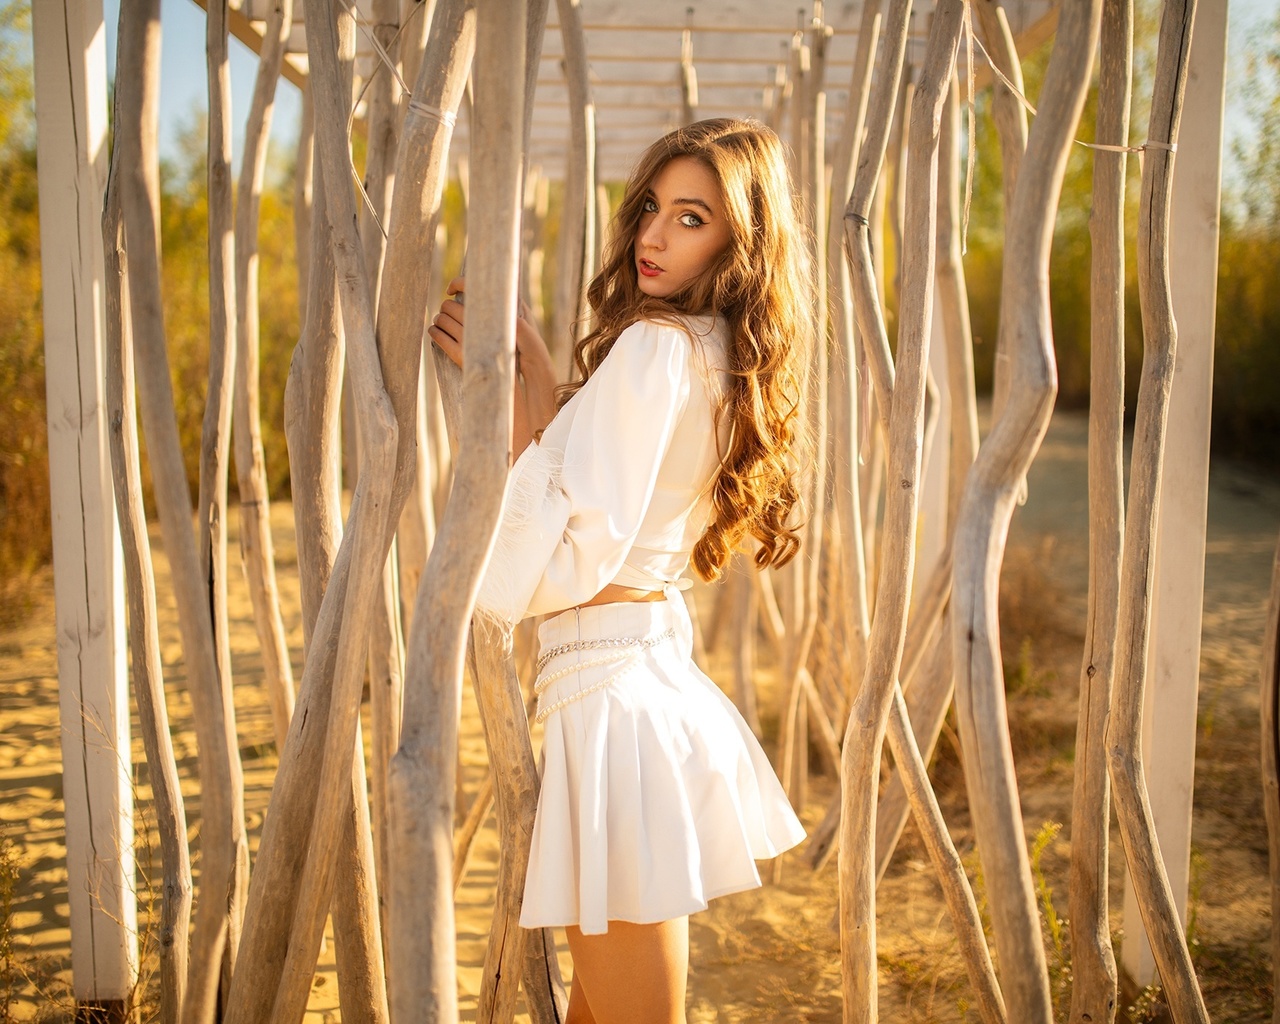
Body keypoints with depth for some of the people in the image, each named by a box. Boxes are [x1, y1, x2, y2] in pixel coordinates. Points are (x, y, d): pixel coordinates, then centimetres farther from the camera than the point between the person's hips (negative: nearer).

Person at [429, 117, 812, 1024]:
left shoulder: (656, 345, -16)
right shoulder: (726, 357, 11)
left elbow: (570, 558, -19)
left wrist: (509, 397, -16)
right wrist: (541, 381, 6)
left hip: (611, 692, -10)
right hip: (664, 667, 10)